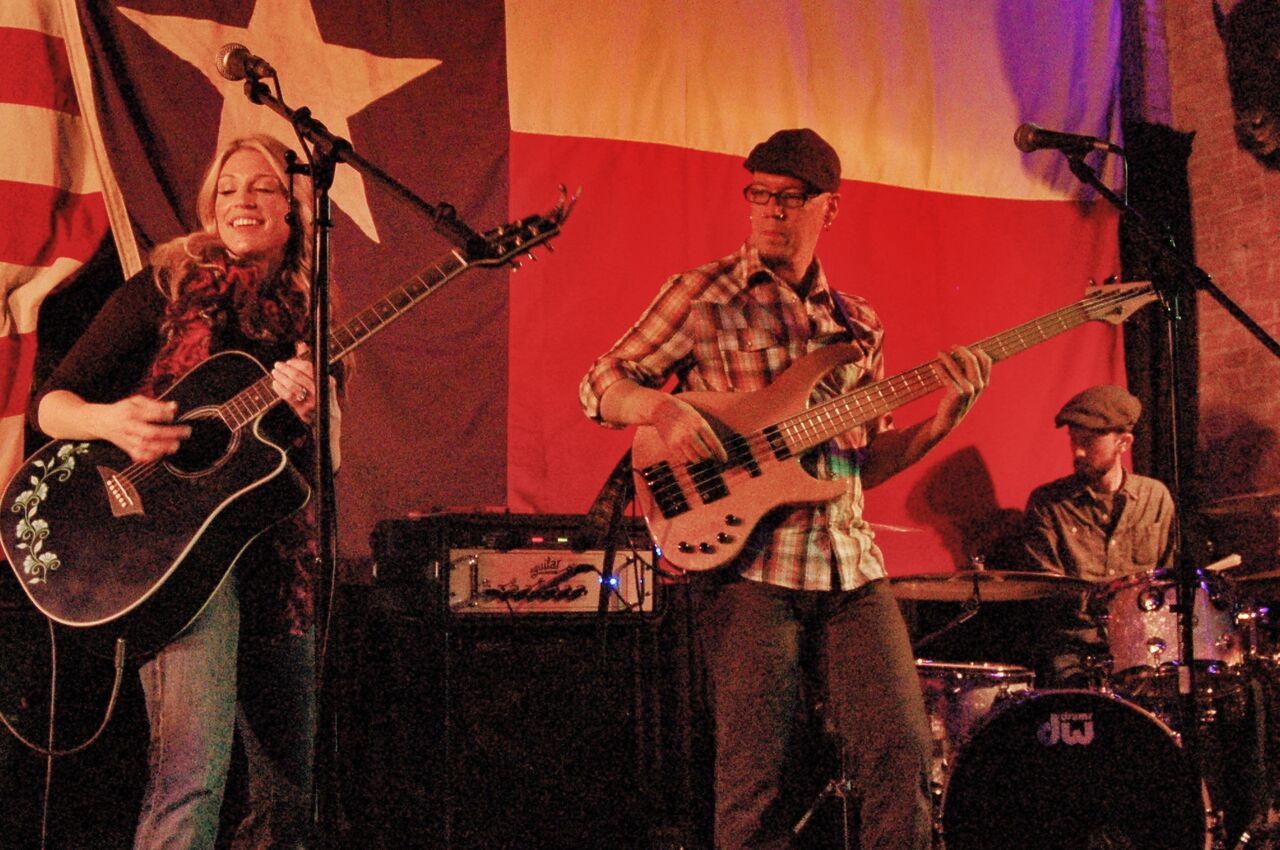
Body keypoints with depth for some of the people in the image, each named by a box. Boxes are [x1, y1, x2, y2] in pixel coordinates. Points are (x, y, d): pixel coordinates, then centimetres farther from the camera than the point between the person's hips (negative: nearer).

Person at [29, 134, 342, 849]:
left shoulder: (308, 317, 12)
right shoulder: (167, 289, 2)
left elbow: (329, 465, 10)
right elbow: (50, 402, 0)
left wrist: (315, 409, -12)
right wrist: (108, 421, -22)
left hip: (276, 553, 5)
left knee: (291, 783, 11)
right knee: (194, 771, -24)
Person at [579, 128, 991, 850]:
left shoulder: (857, 323, 17)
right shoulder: (705, 295, 4)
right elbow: (601, 386, 3)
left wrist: (942, 421, 3)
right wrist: (662, 408, -17)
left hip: (850, 565, 4)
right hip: (748, 564, -4)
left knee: (903, 755, -4)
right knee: (755, 776, -4)